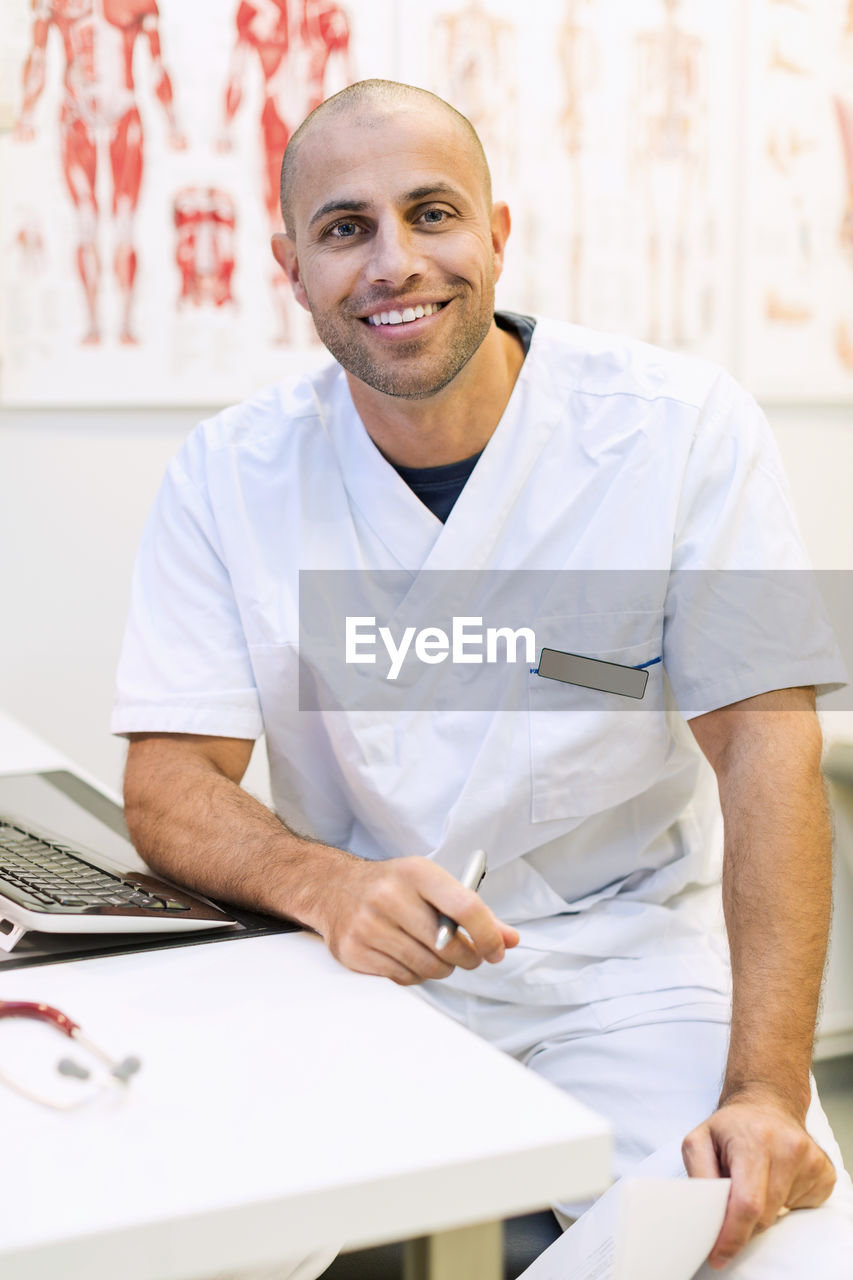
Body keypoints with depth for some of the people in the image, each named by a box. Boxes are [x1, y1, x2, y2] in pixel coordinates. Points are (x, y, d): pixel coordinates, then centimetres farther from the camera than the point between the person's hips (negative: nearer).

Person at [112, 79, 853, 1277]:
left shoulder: (685, 426, -9)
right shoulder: (230, 473, -4)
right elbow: (170, 784, -6)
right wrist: (327, 884, -29)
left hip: (633, 963, -1)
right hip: (363, 968, 2)